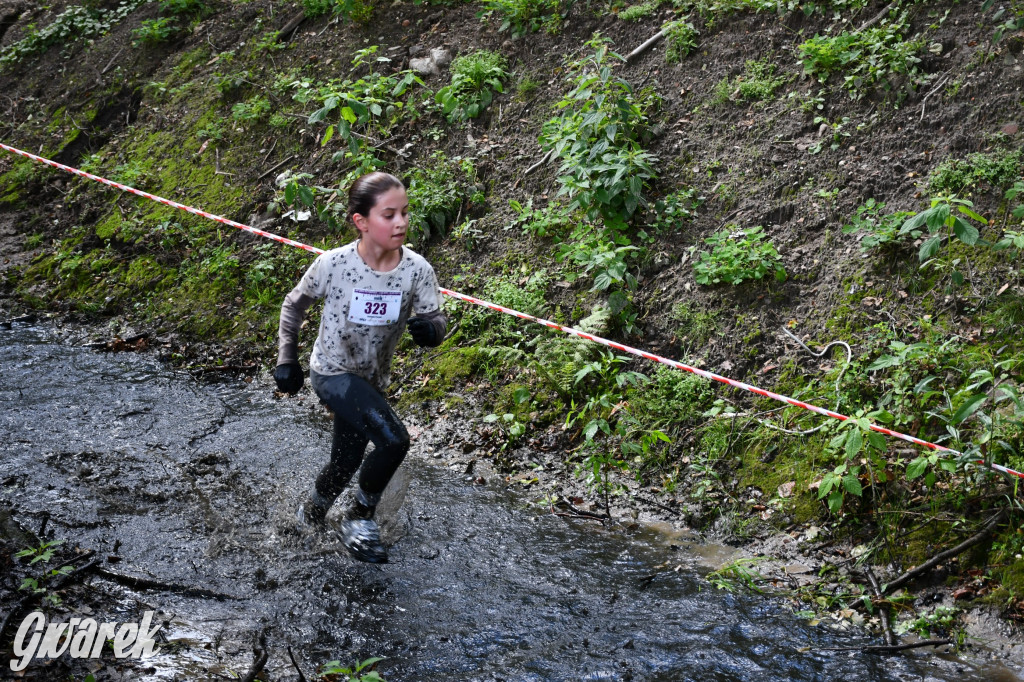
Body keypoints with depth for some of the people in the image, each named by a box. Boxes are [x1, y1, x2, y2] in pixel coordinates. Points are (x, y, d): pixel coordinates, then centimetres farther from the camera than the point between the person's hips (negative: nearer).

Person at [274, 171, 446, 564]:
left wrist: (430, 328, -32)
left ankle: (312, 514, 51)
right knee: (394, 440, -25)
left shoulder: (417, 271, -15)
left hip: (371, 381, 5)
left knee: (346, 463, 19)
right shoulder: (333, 265, -21)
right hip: (332, 373, -5)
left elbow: (435, 320, -8)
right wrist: (286, 359, -3)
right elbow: (294, 305, -3)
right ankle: (360, 518, -2)